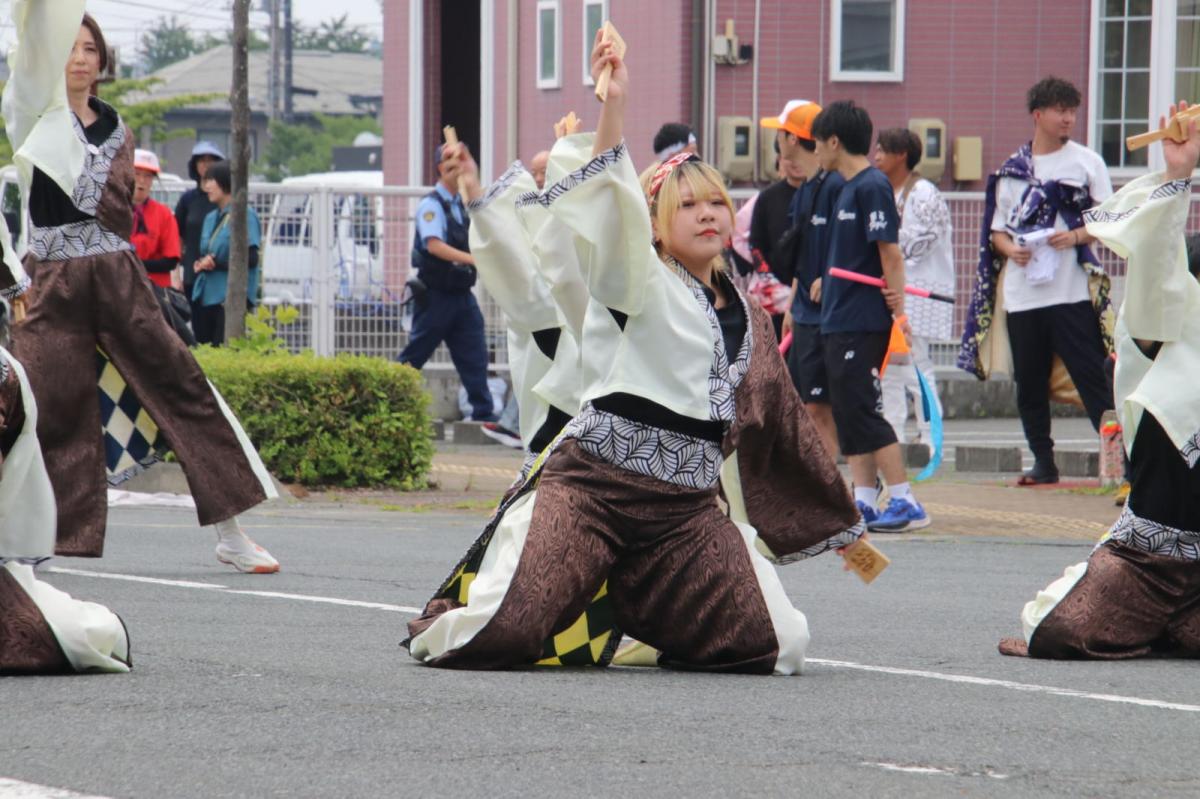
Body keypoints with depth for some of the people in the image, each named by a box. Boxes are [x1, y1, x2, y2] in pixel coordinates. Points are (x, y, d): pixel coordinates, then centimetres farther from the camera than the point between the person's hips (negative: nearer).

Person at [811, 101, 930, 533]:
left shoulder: (872, 187, -13)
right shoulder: (847, 188, 15)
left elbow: (890, 254, -16)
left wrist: (898, 311, -17)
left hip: (864, 323, -10)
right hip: (839, 320, 10)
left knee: (863, 413, -10)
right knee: (848, 415, 10)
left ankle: (906, 503, -9)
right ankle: (862, 503, 12)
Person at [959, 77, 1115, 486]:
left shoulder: (1086, 162, 5)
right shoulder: (1011, 170, 12)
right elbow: (997, 230, 15)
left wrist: (1076, 236, -15)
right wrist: (1011, 249, -6)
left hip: (1072, 292, -3)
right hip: (1022, 294, 3)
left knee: (1091, 378, -9)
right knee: (1029, 384, 7)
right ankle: (1043, 462, 16)